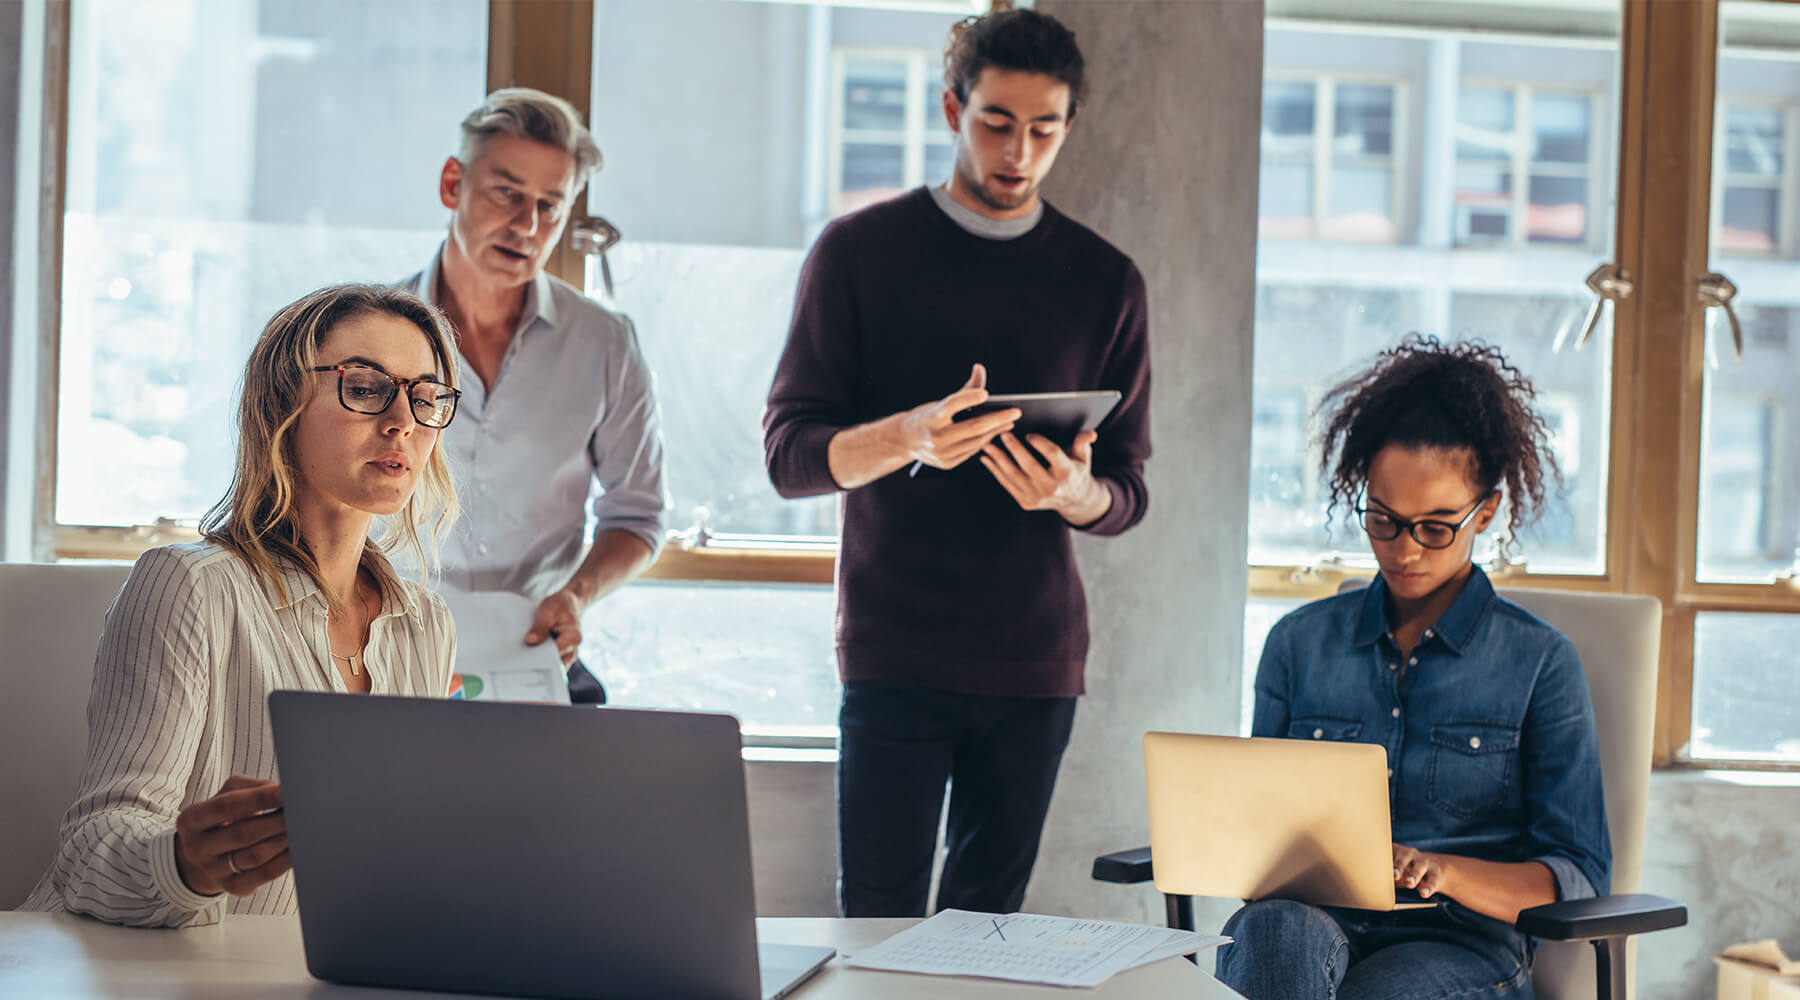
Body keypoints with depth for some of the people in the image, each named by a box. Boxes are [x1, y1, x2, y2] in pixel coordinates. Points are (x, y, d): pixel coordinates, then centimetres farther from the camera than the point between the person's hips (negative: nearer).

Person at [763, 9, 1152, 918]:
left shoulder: (1106, 282, 9)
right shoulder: (859, 251, 3)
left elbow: (1128, 493, 9)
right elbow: (789, 452, -2)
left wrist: (1075, 492, -16)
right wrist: (910, 436, -23)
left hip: (1034, 655, 2)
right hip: (893, 648, -2)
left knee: (987, 920, 4)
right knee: (880, 922, -5)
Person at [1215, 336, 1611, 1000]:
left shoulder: (1541, 662, 6)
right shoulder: (1300, 642, 17)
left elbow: (1579, 876, 2)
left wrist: (1445, 872, -17)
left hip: (1461, 943, -3)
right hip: (1314, 921, 3)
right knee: (1277, 930, -37)